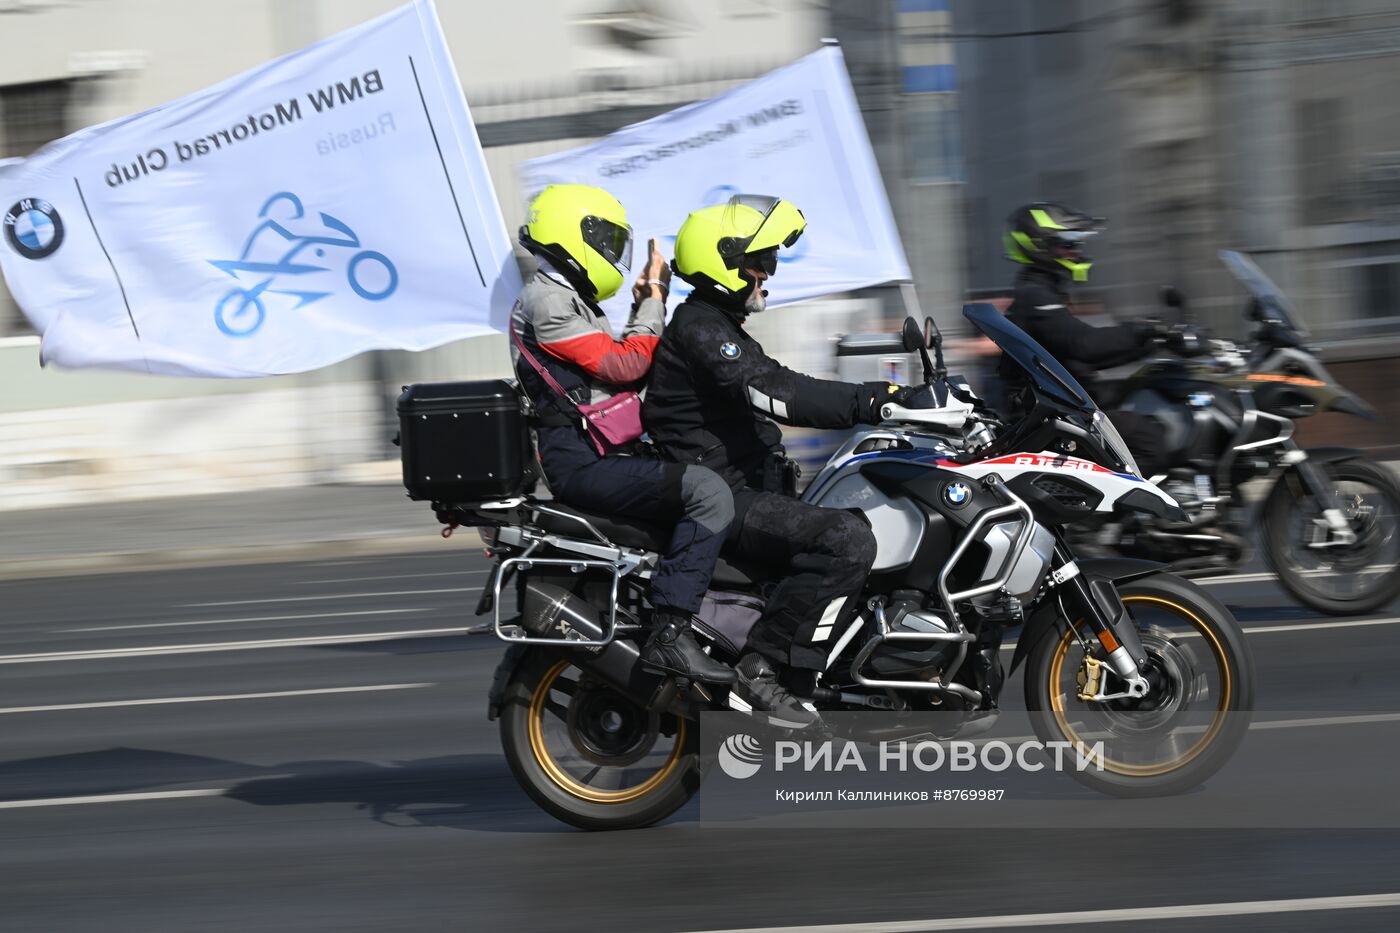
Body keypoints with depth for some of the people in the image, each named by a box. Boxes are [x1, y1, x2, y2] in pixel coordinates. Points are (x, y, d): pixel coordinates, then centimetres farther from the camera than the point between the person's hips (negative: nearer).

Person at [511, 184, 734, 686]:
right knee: (710, 493, -26)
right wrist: (653, 303, -6)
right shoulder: (546, 301, -11)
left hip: (598, 453, 11)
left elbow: (620, 369, 25)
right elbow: (623, 365, -17)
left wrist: (645, 305, 19)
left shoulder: (570, 299, 23)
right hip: (579, 460, -11)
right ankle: (669, 634, -30)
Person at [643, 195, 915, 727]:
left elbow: (785, 390, 25)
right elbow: (773, 394, -26)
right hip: (721, 499, -11)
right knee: (846, 540, -29)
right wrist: (871, 401, -31)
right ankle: (761, 671, -28)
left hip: (746, 490, 11)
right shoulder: (699, 328, -13)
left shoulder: (717, 326, 22)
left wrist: (882, 399, 19)